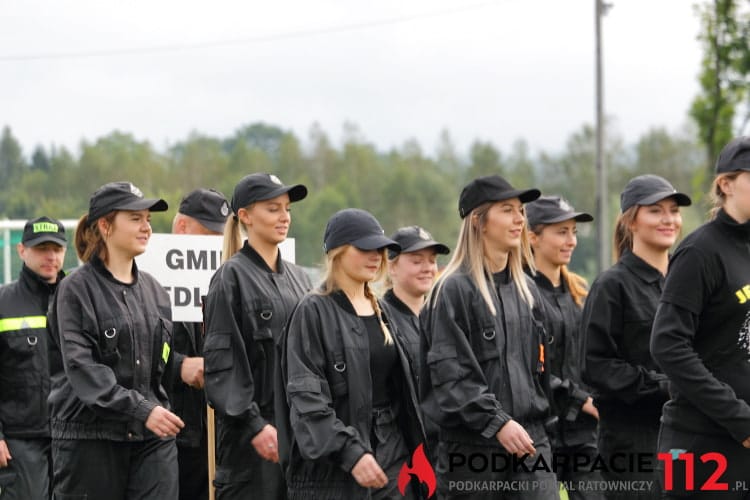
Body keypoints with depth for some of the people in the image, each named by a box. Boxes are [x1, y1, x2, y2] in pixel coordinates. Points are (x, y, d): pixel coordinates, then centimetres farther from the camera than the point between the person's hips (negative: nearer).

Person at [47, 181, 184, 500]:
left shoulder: (153, 290, 16)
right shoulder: (77, 289, -4)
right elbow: (81, 367, -14)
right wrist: (141, 410, -21)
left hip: (153, 436, 5)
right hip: (90, 435, -5)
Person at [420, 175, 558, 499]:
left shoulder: (526, 289, 15)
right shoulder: (454, 290, -6)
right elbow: (451, 373, -14)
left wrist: (539, 419, 16)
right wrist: (497, 423, -22)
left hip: (529, 438, 5)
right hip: (471, 445, -5)